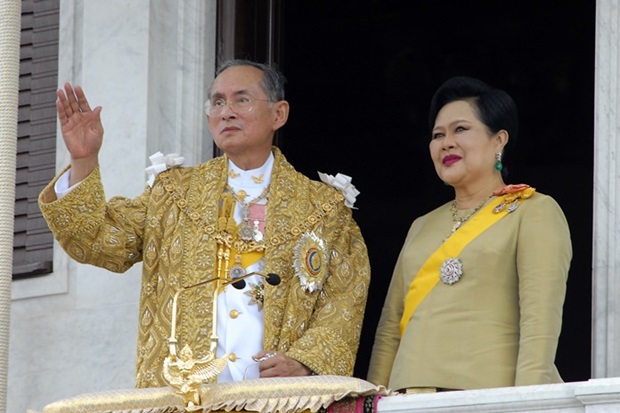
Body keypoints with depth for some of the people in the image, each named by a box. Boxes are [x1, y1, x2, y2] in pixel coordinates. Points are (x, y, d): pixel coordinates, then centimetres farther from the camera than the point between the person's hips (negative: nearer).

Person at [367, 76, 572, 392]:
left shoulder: (534, 213, 3)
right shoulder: (423, 227, 23)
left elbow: (541, 321, -9)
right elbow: (390, 327, 20)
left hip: (491, 398, -5)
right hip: (413, 400, 6)